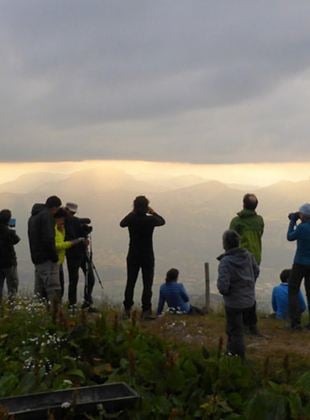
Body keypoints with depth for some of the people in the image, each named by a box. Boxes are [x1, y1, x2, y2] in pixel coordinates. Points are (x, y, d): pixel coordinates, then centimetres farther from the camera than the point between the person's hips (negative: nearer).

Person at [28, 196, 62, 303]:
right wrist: (54, 256, -14)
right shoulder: (47, 215, -12)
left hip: (36, 257, 10)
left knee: (39, 289, 14)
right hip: (47, 258, -10)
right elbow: (48, 239, -21)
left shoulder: (33, 217, 19)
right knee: (53, 289, -12)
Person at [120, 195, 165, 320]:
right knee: (147, 284, 2)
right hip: (147, 256, -2)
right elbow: (162, 221, 10)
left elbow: (122, 223, 16)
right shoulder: (150, 219, -12)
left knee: (130, 283, 9)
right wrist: (153, 213, 24)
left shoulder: (131, 219, -8)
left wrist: (132, 213, 23)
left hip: (133, 256, 2)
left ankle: (127, 310, 10)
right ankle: (146, 310, -1)